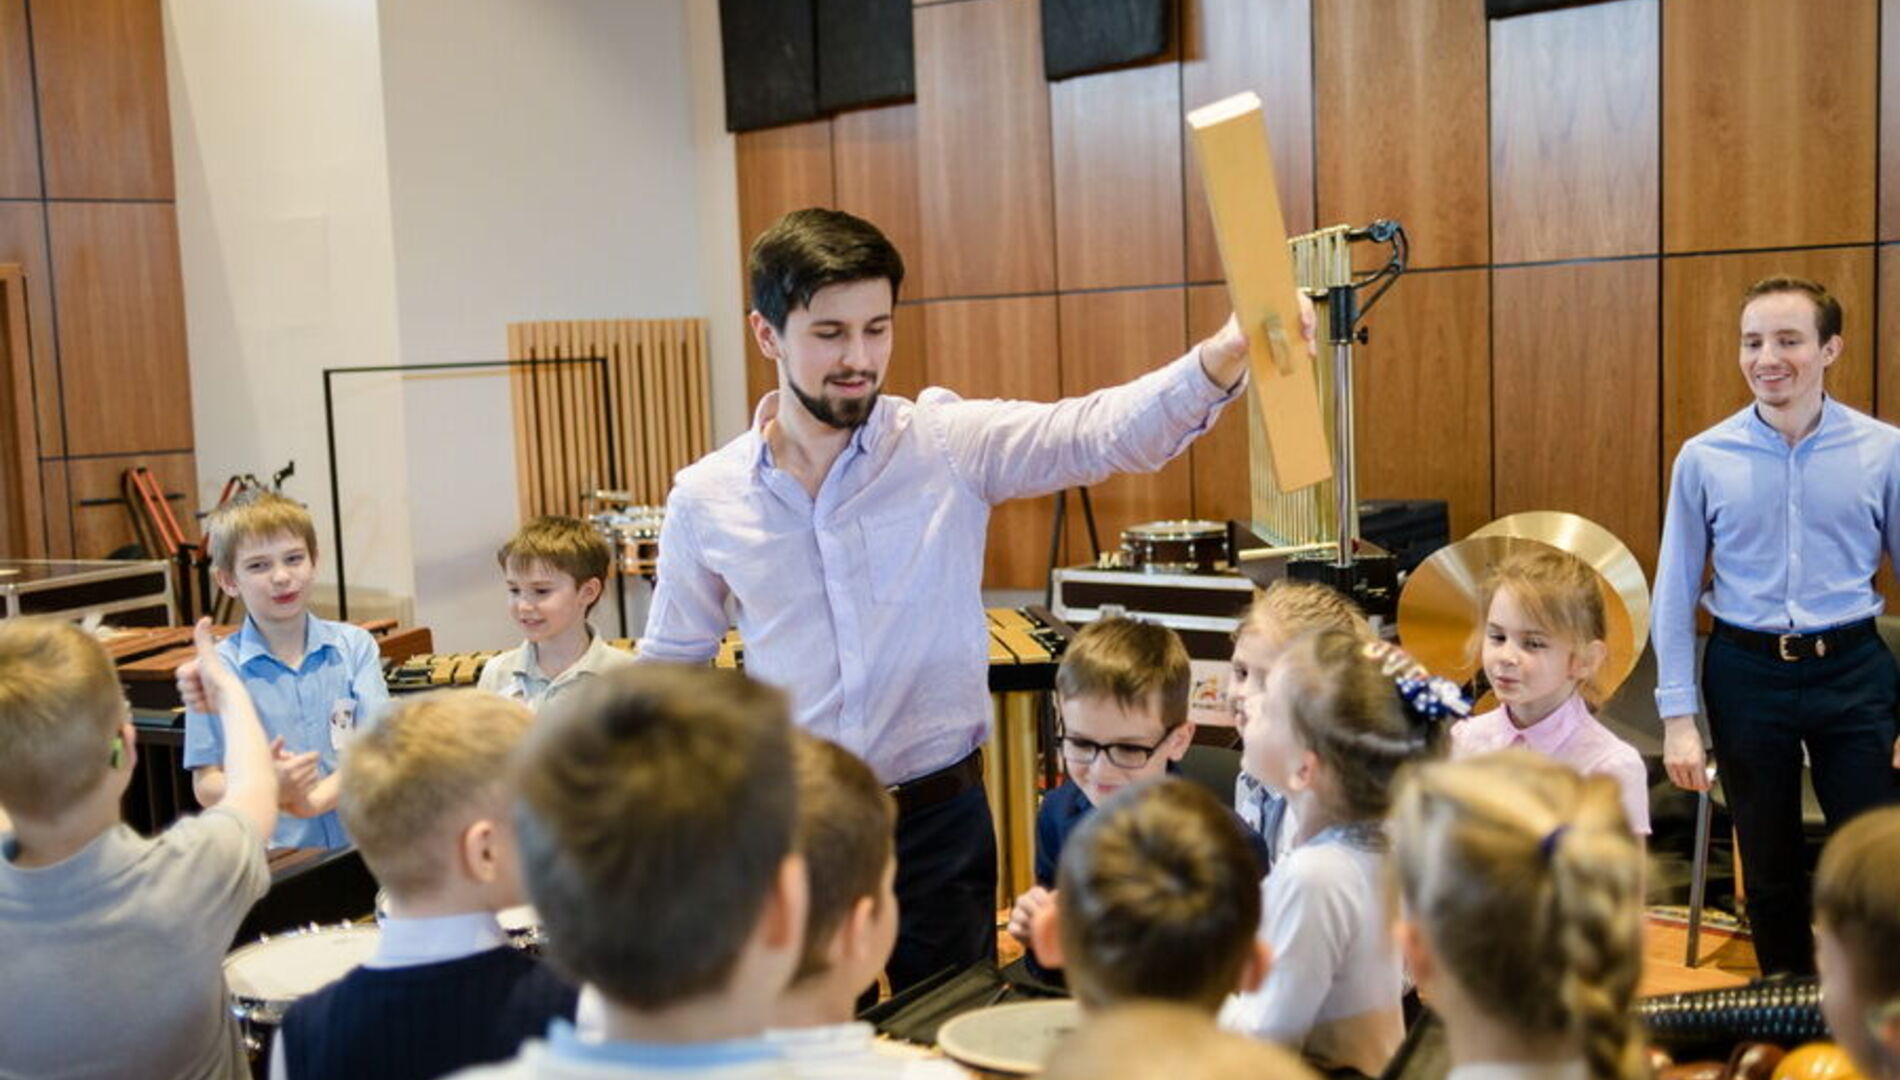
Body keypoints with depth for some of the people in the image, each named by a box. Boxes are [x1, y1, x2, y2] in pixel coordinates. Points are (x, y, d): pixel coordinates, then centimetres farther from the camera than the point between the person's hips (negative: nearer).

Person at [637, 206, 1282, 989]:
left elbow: (1102, 432, -23)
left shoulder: (950, 446, -8)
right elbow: (667, 670, 9)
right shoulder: (703, 500, -2)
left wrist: (1224, 356, -41)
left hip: (939, 818, -1)